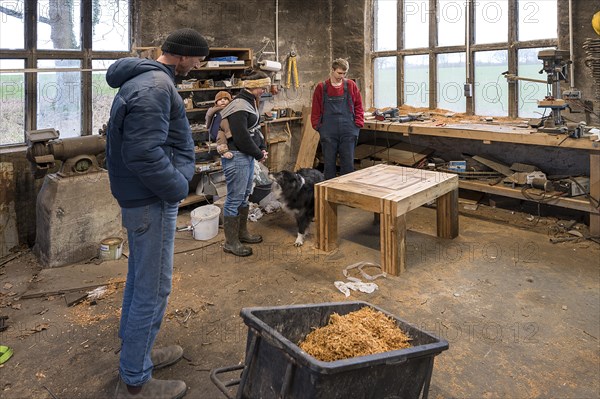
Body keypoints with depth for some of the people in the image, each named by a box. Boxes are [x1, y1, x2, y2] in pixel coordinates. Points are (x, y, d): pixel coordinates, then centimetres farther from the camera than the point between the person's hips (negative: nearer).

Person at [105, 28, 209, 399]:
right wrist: (179, 188, -14)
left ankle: (135, 352, 39)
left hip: (138, 198, 11)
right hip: (154, 201, -11)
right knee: (153, 289, 0)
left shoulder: (142, 79, 13)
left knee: (140, 280, 21)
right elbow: (144, 154, -28)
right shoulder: (156, 86, -20)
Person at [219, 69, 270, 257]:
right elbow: (241, 137, -22)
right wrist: (259, 154, -10)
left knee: (244, 196, 18)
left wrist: (262, 148, 6)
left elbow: (256, 129, 20)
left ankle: (242, 233, 32)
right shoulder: (239, 106, -18)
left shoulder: (250, 102, 13)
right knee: (235, 198, -4)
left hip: (247, 156, 10)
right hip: (236, 157, -10)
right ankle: (231, 242, 6)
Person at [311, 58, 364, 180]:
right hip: (328, 132, 0)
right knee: (329, 164, 6)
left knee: (348, 164, 5)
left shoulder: (351, 86, 4)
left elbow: (358, 106, 8)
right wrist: (317, 126, 0)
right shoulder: (321, 88, 2)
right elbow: (316, 110, 6)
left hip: (348, 132, 1)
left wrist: (358, 123, -1)